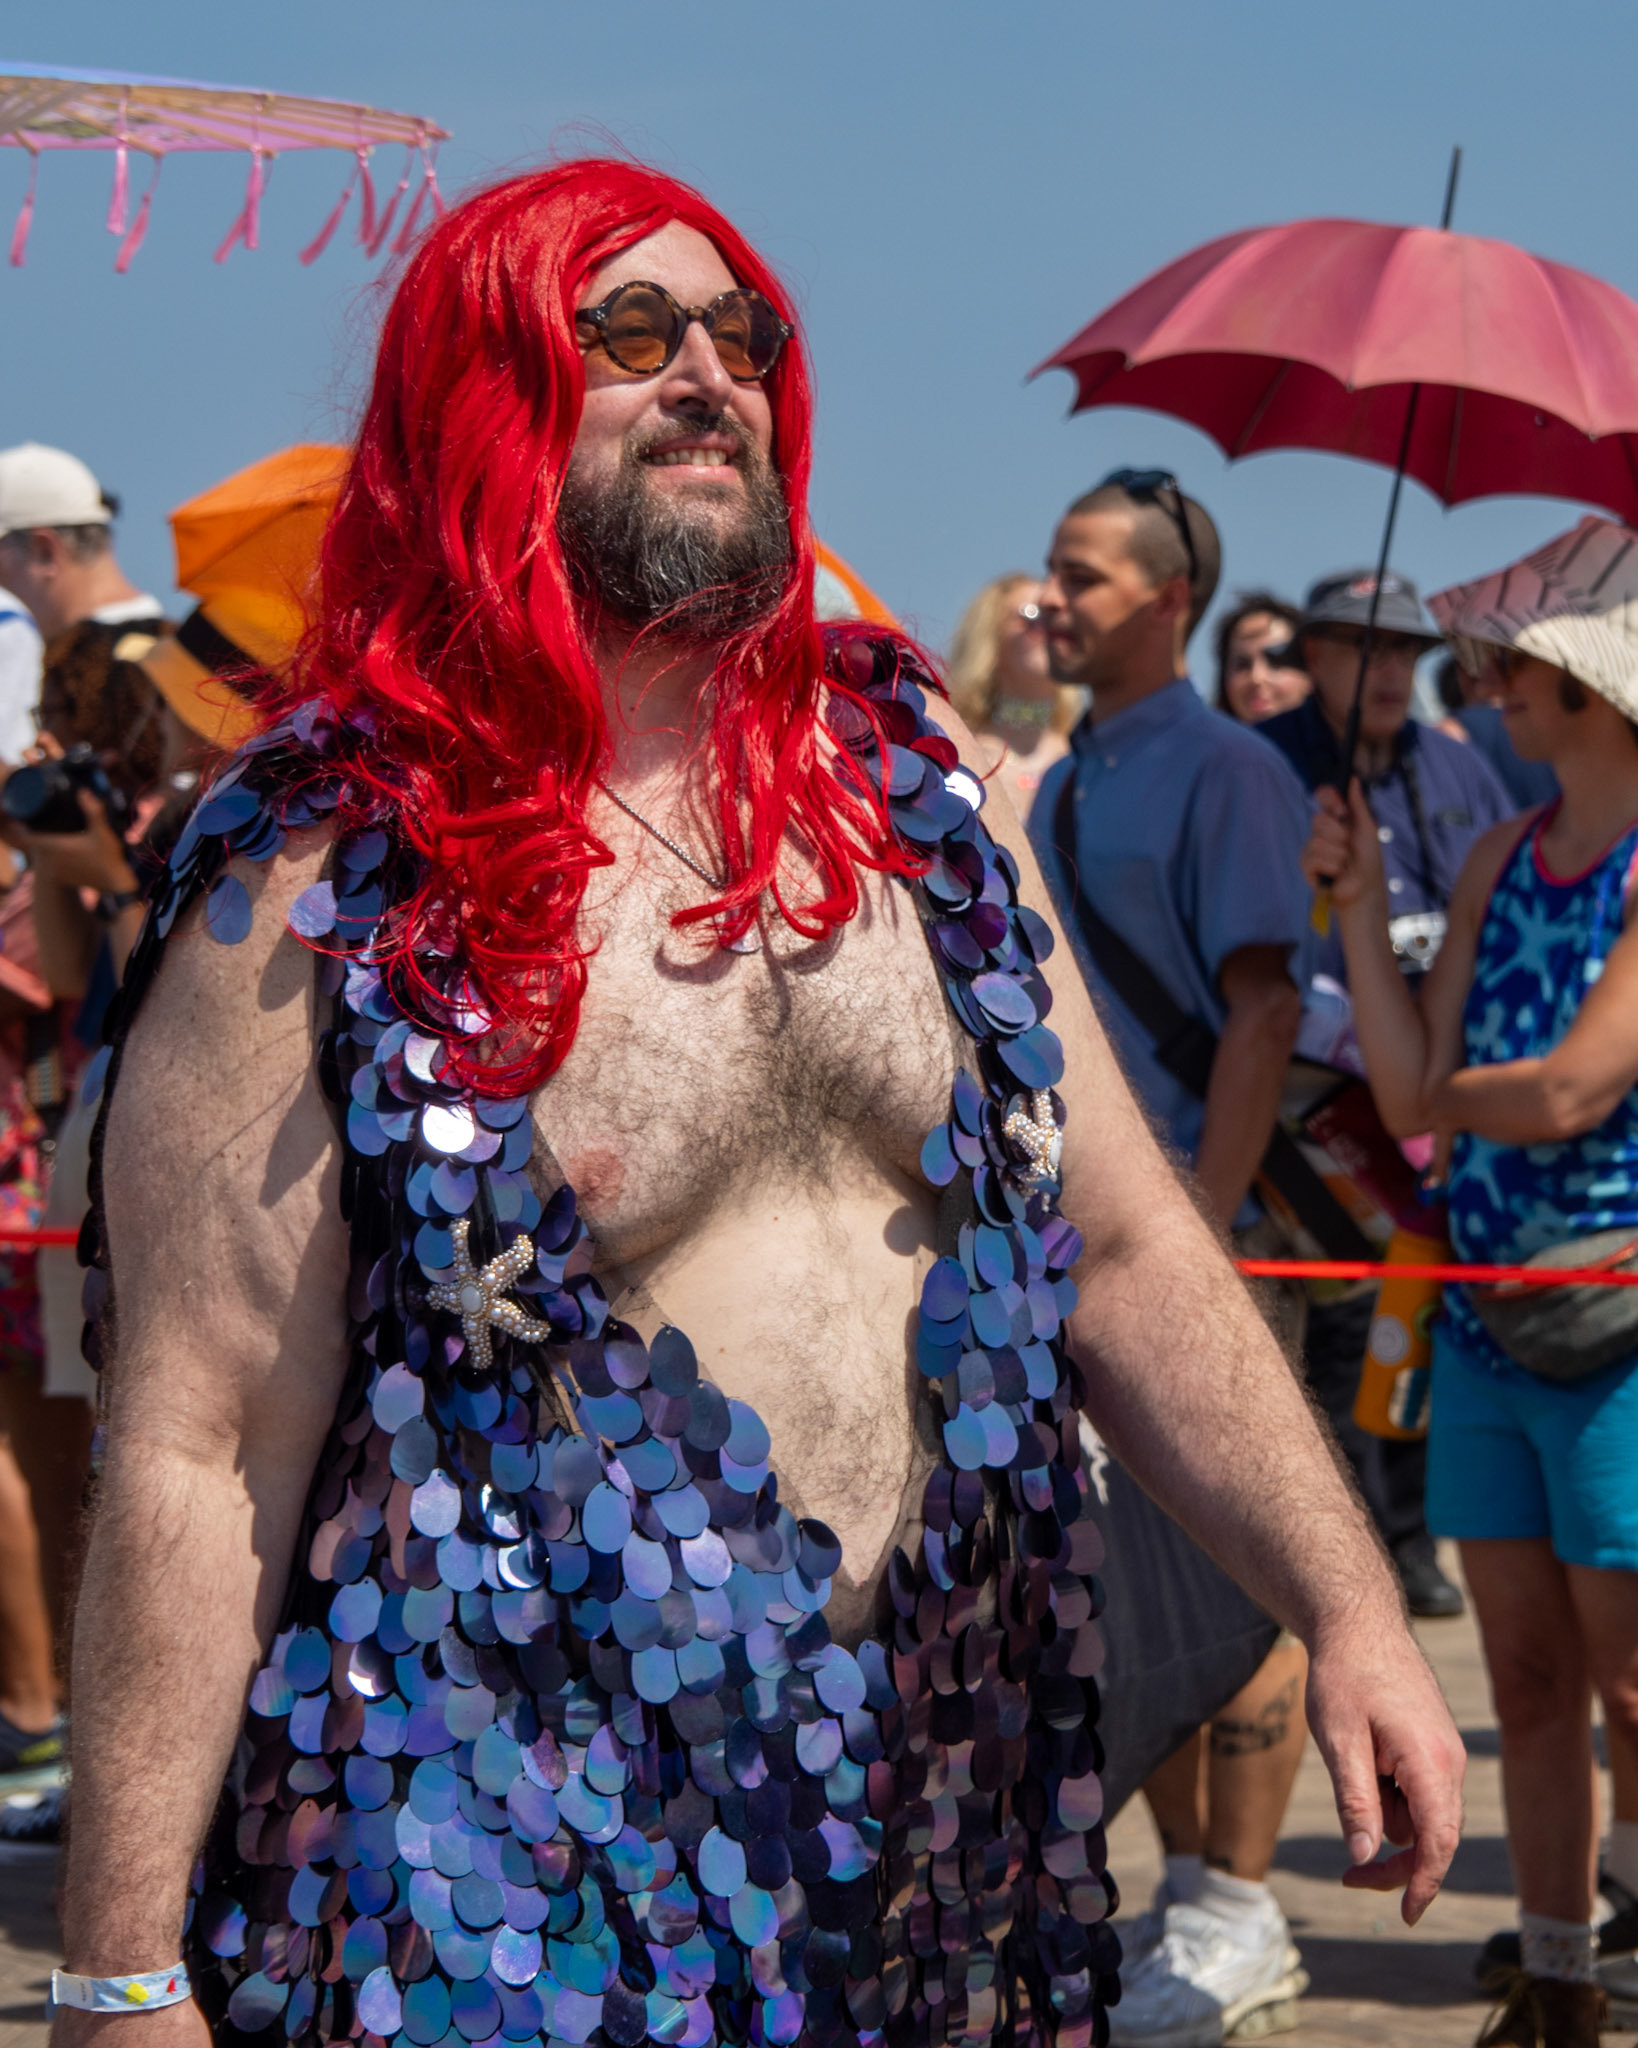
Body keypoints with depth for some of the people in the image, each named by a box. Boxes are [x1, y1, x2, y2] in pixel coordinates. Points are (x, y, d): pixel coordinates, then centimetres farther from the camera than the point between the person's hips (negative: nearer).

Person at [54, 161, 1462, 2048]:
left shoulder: (905, 777, 7)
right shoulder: (323, 885, -9)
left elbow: (1130, 1250, 11)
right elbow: (198, 1457, -11)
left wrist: (1348, 1607, 3)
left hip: (934, 1824, 5)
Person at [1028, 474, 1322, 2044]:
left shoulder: (1225, 771, -8)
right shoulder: (1059, 789, 16)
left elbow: (1263, 1008, -14)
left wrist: (1203, 1227, -20)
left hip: (1194, 1225, -8)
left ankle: (1239, 1918, 2)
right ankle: (1187, 1896, 19)